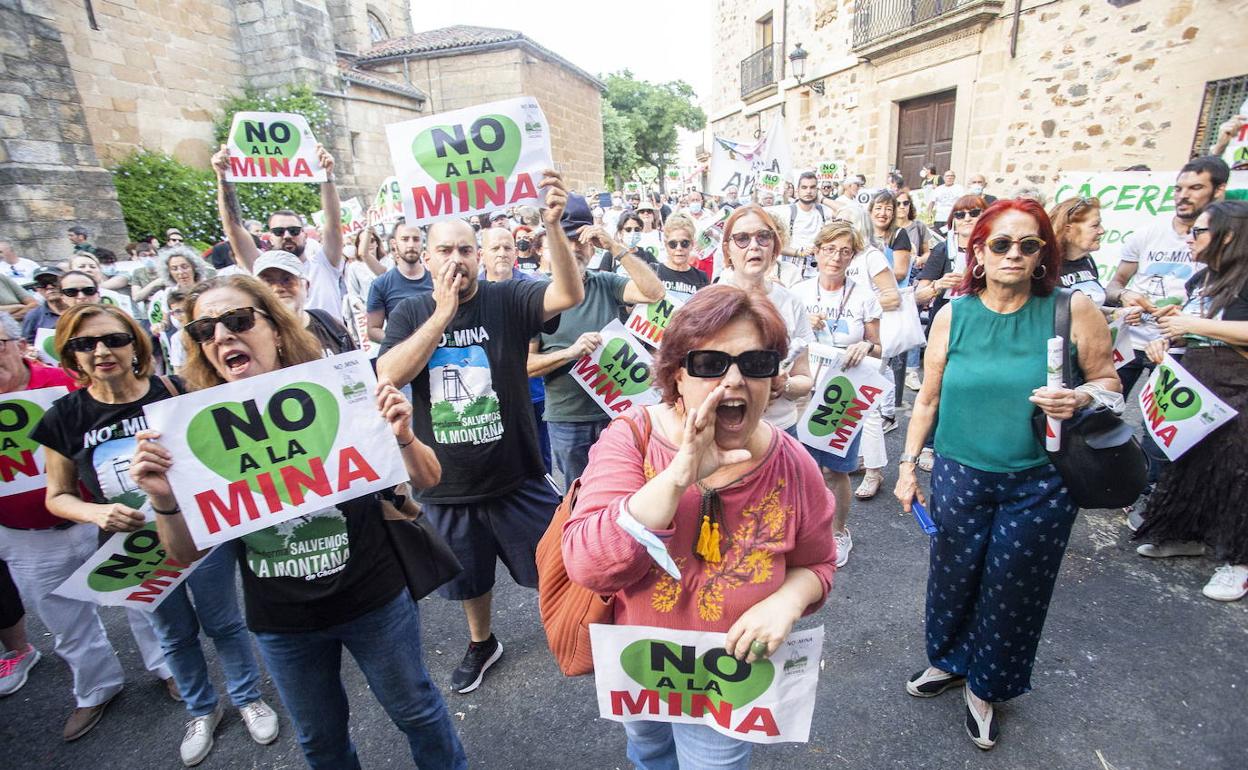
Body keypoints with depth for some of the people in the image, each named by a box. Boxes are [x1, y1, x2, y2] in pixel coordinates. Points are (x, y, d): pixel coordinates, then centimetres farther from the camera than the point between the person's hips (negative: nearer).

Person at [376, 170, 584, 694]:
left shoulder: (506, 300, -10)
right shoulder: (411, 313, -1)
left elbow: (570, 295, -27)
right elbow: (389, 375, -18)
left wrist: (552, 226, -41)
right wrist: (443, 313, -23)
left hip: (518, 478, -2)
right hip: (447, 485, 3)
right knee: (469, 575, 25)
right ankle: (481, 643, 53)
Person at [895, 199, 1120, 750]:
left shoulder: (1073, 310, -6)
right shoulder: (953, 315, -2)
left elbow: (1109, 381, 3)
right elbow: (928, 399, 4)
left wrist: (1079, 398, -20)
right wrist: (908, 464, 3)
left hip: (1041, 482, -1)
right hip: (960, 474, 1)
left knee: (1013, 588, 11)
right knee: (953, 575, 13)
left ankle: (985, 687, 36)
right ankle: (950, 662, 42)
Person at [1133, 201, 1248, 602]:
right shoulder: (1201, 279, 12)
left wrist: (1197, 325, -22)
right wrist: (1166, 339, 4)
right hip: (1193, 388, 8)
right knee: (1186, 462, 14)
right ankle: (1187, 534, 29)